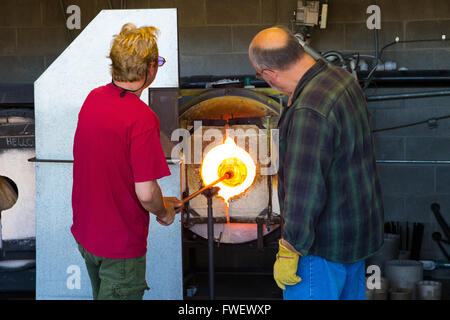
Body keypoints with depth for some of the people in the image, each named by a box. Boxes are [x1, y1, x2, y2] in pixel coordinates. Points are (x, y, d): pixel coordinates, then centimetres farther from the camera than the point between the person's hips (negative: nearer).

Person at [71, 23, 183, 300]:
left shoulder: (94, 98, -2)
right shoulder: (142, 118, -26)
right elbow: (146, 192, -26)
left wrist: (160, 202, 13)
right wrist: (164, 211, -3)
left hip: (84, 231, 7)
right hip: (121, 244, -7)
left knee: (102, 292, 25)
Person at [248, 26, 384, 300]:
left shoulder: (309, 113, -30)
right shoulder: (343, 78, 3)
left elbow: (305, 191, -30)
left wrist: (288, 254, -21)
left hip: (325, 245, -10)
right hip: (358, 229, 10)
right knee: (351, 294, 21)